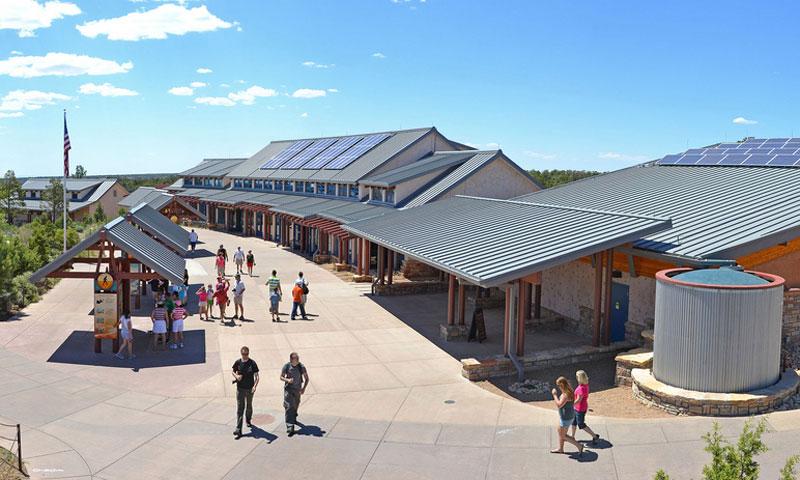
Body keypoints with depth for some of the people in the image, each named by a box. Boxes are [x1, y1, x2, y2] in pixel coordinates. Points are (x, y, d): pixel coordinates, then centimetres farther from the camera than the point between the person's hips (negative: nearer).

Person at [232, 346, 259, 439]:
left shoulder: (252, 363, -9)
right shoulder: (238, 362, -4)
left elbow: (256, 376, -8)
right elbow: (233, 372, 13)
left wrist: (255, 386, -23)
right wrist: (236, 376, -10)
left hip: (250, 389, 0)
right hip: (240, 388, 0)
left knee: (249, 406, 19)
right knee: (240, 408, -6)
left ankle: (248, 421, 45)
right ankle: (238, 430, -9)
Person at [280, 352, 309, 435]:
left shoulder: (301, 367, -10)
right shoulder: (286, 366, -11)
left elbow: (306, 378, -1)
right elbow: (281, 377, -2)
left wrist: (304, 388, -13)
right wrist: (287, 380, -22)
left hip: (298, 389, 2)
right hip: (288, 389, -2)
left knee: (296, 406, 19)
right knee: (289, 407, -13)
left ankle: (293, 419, 48)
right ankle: (290, 426, -19)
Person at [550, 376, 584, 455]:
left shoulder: (566, 394, -29)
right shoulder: (568, 391, 2)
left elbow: (559, 405, -32)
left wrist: (554, 394, -25)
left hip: (566, 417, -10)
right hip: (564, 416, 10)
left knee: (562, 435, 5)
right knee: (560, 432, 24)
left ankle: (579, 446, 10)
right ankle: (560, 449, 38)